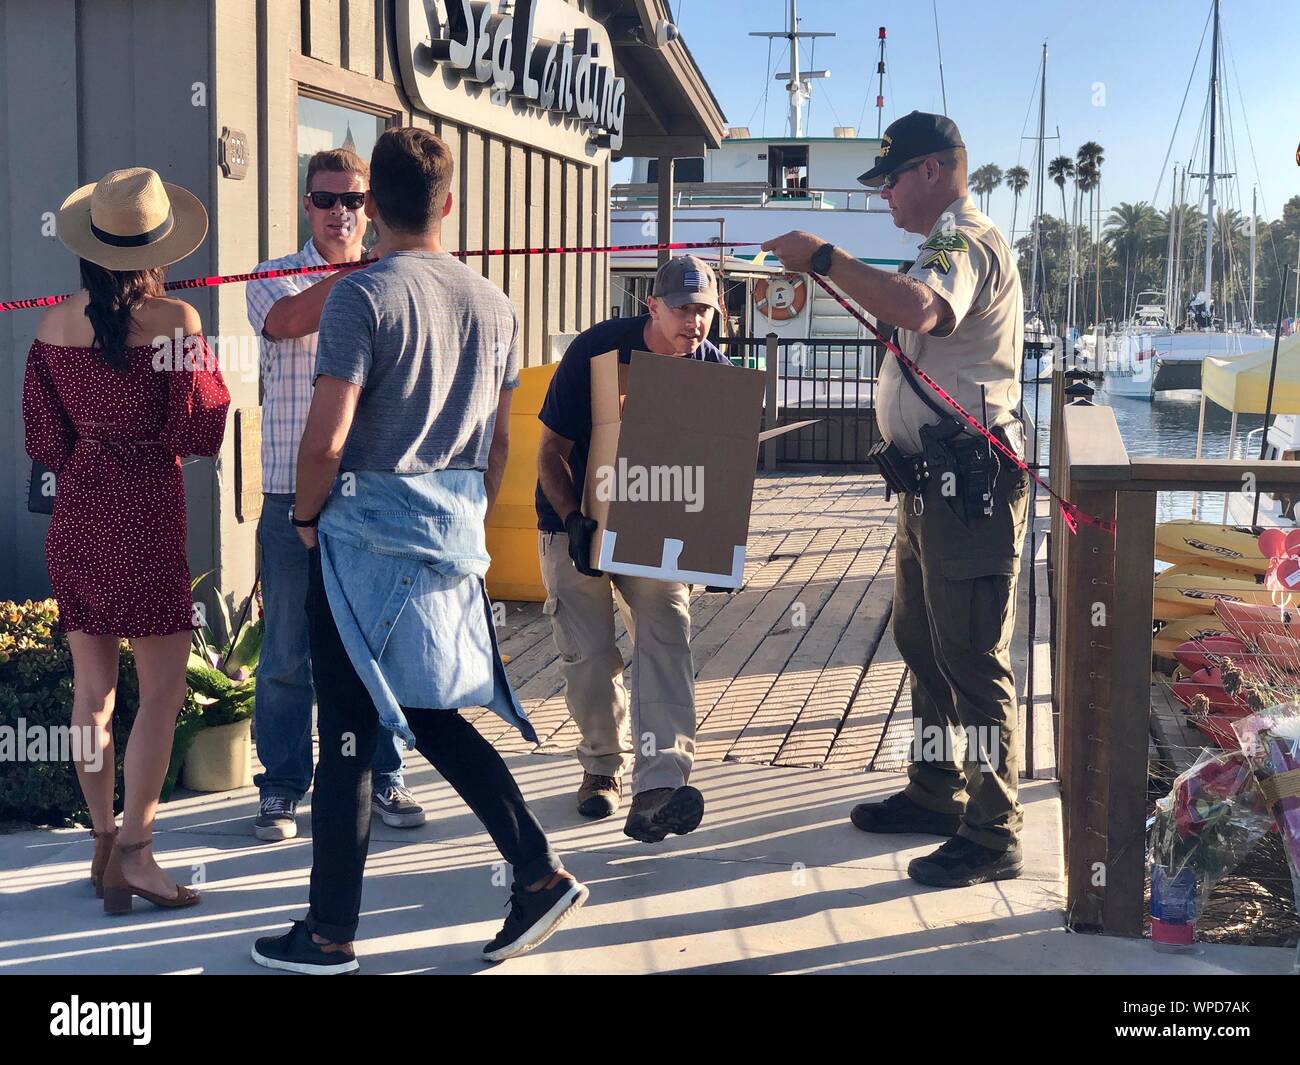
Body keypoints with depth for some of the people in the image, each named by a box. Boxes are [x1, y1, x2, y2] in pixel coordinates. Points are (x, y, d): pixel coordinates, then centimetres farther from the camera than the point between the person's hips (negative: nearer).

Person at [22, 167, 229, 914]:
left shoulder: (54, 325, 1)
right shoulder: (175, 320, -13)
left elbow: (45, 439, 6)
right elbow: (199, 432, -9)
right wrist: (211, 376, 8)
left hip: (77, 515, 6)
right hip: (147, 516, -5)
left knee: (92, 689, 12)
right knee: (163, 690, 2)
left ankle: (105, 842, 21)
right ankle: (134, 851, -1)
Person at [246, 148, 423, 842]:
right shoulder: (273, 279, 7)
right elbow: (287, 320, -18)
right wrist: (357, 272, -27)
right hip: (293, 494, -1)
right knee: (288, 651, 4)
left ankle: (382, 777, 20)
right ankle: (281, 787, 16)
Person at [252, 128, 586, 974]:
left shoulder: (365, 296, -12)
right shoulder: (494, 304, 7)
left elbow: (326, 439, -18)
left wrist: (307, 515, -1)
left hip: (367, 533, -6)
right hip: (455, 538, 6)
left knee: (349, 736, 3)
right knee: (433, 715, 19)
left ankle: (330, 935, 15)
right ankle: (541, 874, 16)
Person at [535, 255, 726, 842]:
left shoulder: (712, 366, -7)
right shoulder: (596, 350, -18)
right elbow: (551, 451, -13)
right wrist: (574, 523, -26)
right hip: (576, 521, -2)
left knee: (665, 633, -17)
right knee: (588, 654, -3)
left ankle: (657, 789, -24)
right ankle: (603, 765, 23)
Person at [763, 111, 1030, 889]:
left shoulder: (968, 243, -15)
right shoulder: (949, 246, 20)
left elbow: (918, 309, -37)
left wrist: (822, 257, -29)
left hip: (970, 482, -11)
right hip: (934, 480, 11)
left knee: (972, 658, -7)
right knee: (923, 644, 19)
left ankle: (994, 834, 1)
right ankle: (937, 795, 32)